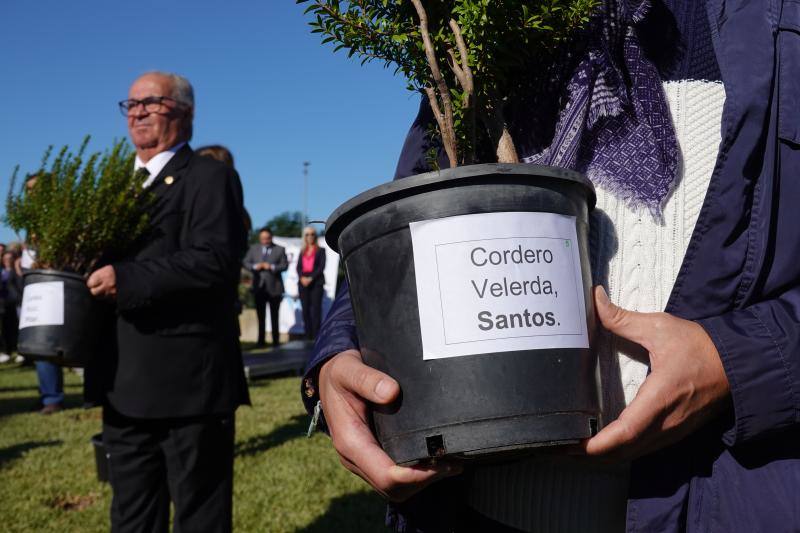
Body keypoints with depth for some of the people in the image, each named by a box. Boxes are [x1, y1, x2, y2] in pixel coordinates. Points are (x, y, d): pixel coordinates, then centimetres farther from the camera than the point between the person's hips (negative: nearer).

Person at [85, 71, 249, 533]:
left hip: (188, 383, -8)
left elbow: (216, 261, -20)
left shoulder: (211, 177, -6)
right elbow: (112, 259, 20)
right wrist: (93, 276, -2)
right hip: (126, 387, 8)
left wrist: (126, 279, -23)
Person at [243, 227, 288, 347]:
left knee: (274, 315, 6)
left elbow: (285, 265, -4)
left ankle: (275, 340, 13)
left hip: (274, 287, -2)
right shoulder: (253, 248, 9)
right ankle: (261, 340, 15)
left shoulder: (280, 249, 2)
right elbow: (245, 262, 5)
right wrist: (255, 266, -14)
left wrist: (272, 267, -18)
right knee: (260, 315, 9)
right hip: (259, 286, 2)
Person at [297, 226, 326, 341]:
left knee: (316, 308, -9)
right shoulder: (302, 251, 18)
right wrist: (302, 278, -9)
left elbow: (321, 267, -3)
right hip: (303, 283, 4)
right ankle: (308, 334, 5)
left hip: (316, 282, -4)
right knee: (305, 309, 1)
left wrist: (311, 278, -14)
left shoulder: (320, 250, 6)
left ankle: (316, 334, -9)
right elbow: (298, 267, 11)